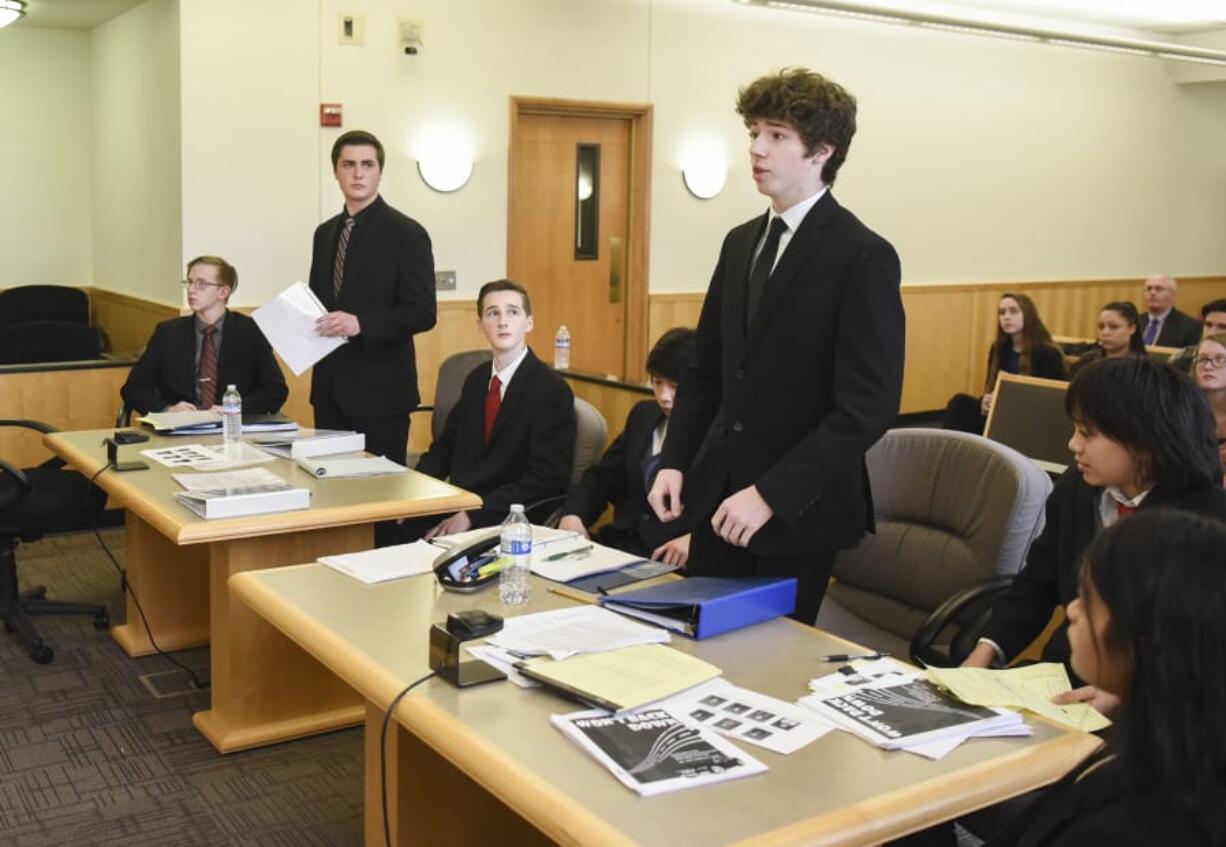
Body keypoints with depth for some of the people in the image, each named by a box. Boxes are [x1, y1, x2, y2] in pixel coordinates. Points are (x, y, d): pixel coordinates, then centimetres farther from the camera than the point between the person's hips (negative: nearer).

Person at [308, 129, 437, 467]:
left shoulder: (406, 233, -7)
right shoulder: (325, 233, 13)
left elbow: (422, 312, -13)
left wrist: (360, 324, -24)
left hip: (380, 391, -6)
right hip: (329, 389, 6)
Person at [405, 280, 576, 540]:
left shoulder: (551, 390, -10)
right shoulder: (476, 380, 12)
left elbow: (545, 479, -15)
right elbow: (445, 447, 18)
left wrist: (472, 516, -21)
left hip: (508, 520, -6)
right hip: (458, 504, 6)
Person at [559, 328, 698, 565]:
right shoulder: (644, 415, 16)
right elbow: (602, 477, 20)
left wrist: (695, 539, -26)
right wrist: (572, 515, 1)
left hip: (675, 563, -6)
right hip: (620, 545, 6)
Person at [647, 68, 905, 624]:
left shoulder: (862, 256, -12)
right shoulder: (741, 242, 10)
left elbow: (868, 406, -17)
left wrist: (770, 494, -21)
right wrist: (674, 461, 3)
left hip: (798, 510, -6)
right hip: (716, 495, 6)